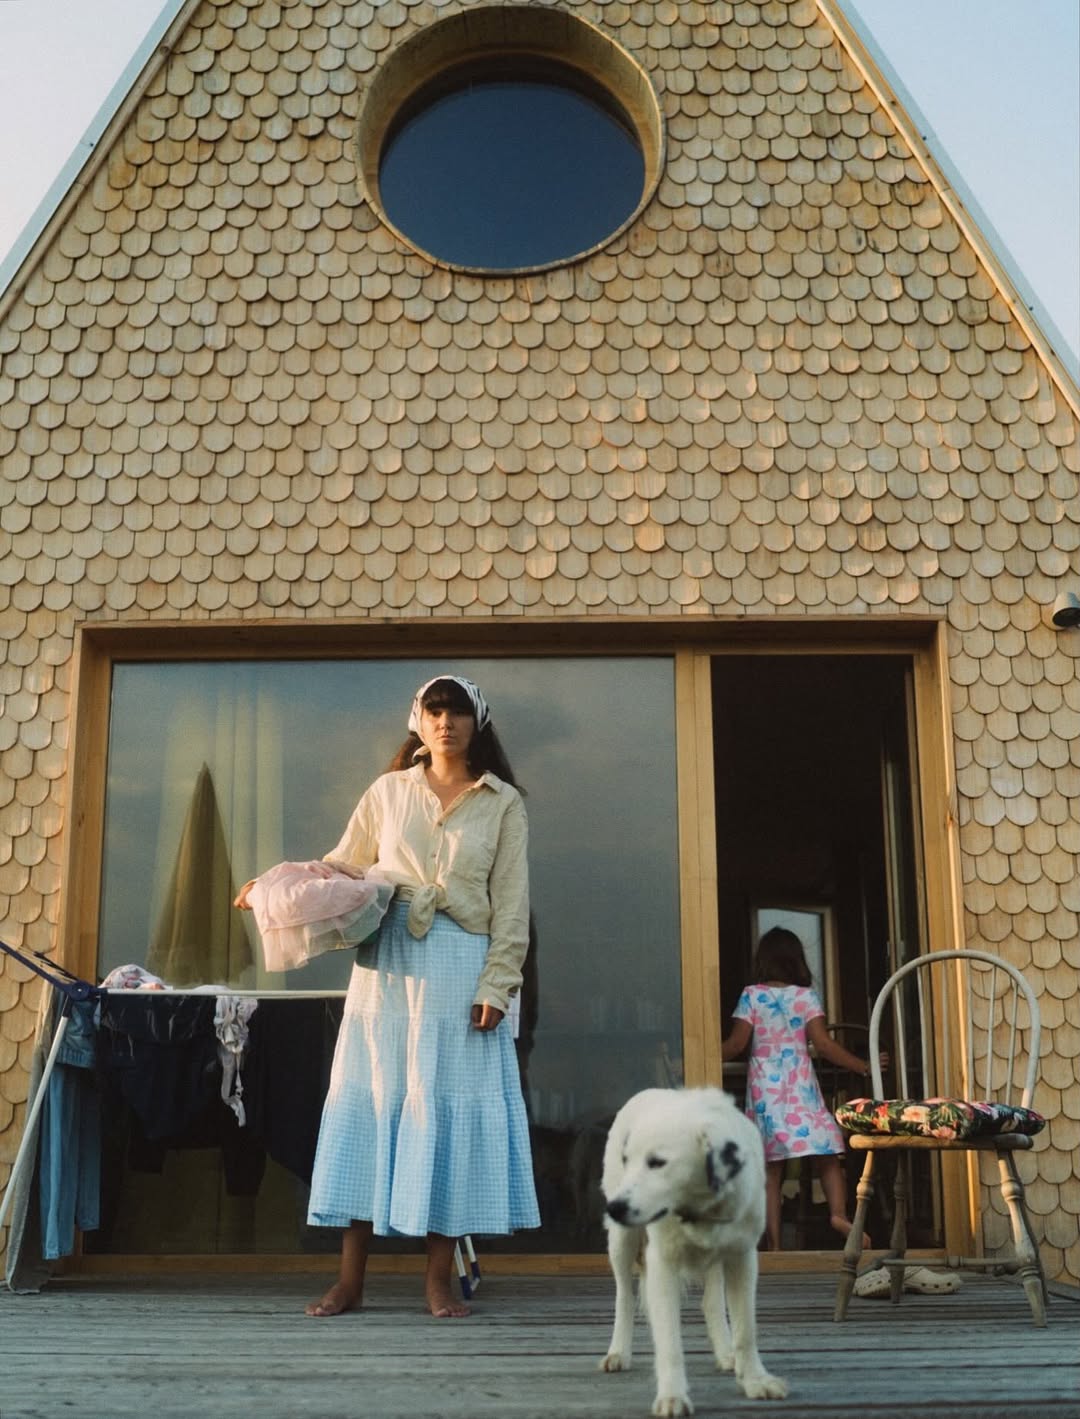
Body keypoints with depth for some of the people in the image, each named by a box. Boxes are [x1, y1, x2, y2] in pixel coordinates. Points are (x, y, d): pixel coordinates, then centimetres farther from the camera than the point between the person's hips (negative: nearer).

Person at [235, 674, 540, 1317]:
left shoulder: (504, 803, 7)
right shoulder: (389, 791, 12)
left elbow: (511, 904, 3)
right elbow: (343, 867, 15)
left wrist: (496, 986, -6)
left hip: (459, 968, -1)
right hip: (385, 962, 1)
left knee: (449, 1107, -1)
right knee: (368, 1103, 0)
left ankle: (440, 1276, 8)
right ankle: (351, 1277, 5)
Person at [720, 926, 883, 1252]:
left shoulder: (751, 996, 2)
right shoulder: (806, 996, 1)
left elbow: (736, 1045, -1)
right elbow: (823, 1044, -5)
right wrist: (863, 1066, 2)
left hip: (764, 1086, 1)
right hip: (800, 1085, -1)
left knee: (770, 1167, 3)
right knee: (827, 1153, 2)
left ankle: (774, 1243, 0)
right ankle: (838, 1212, -22)